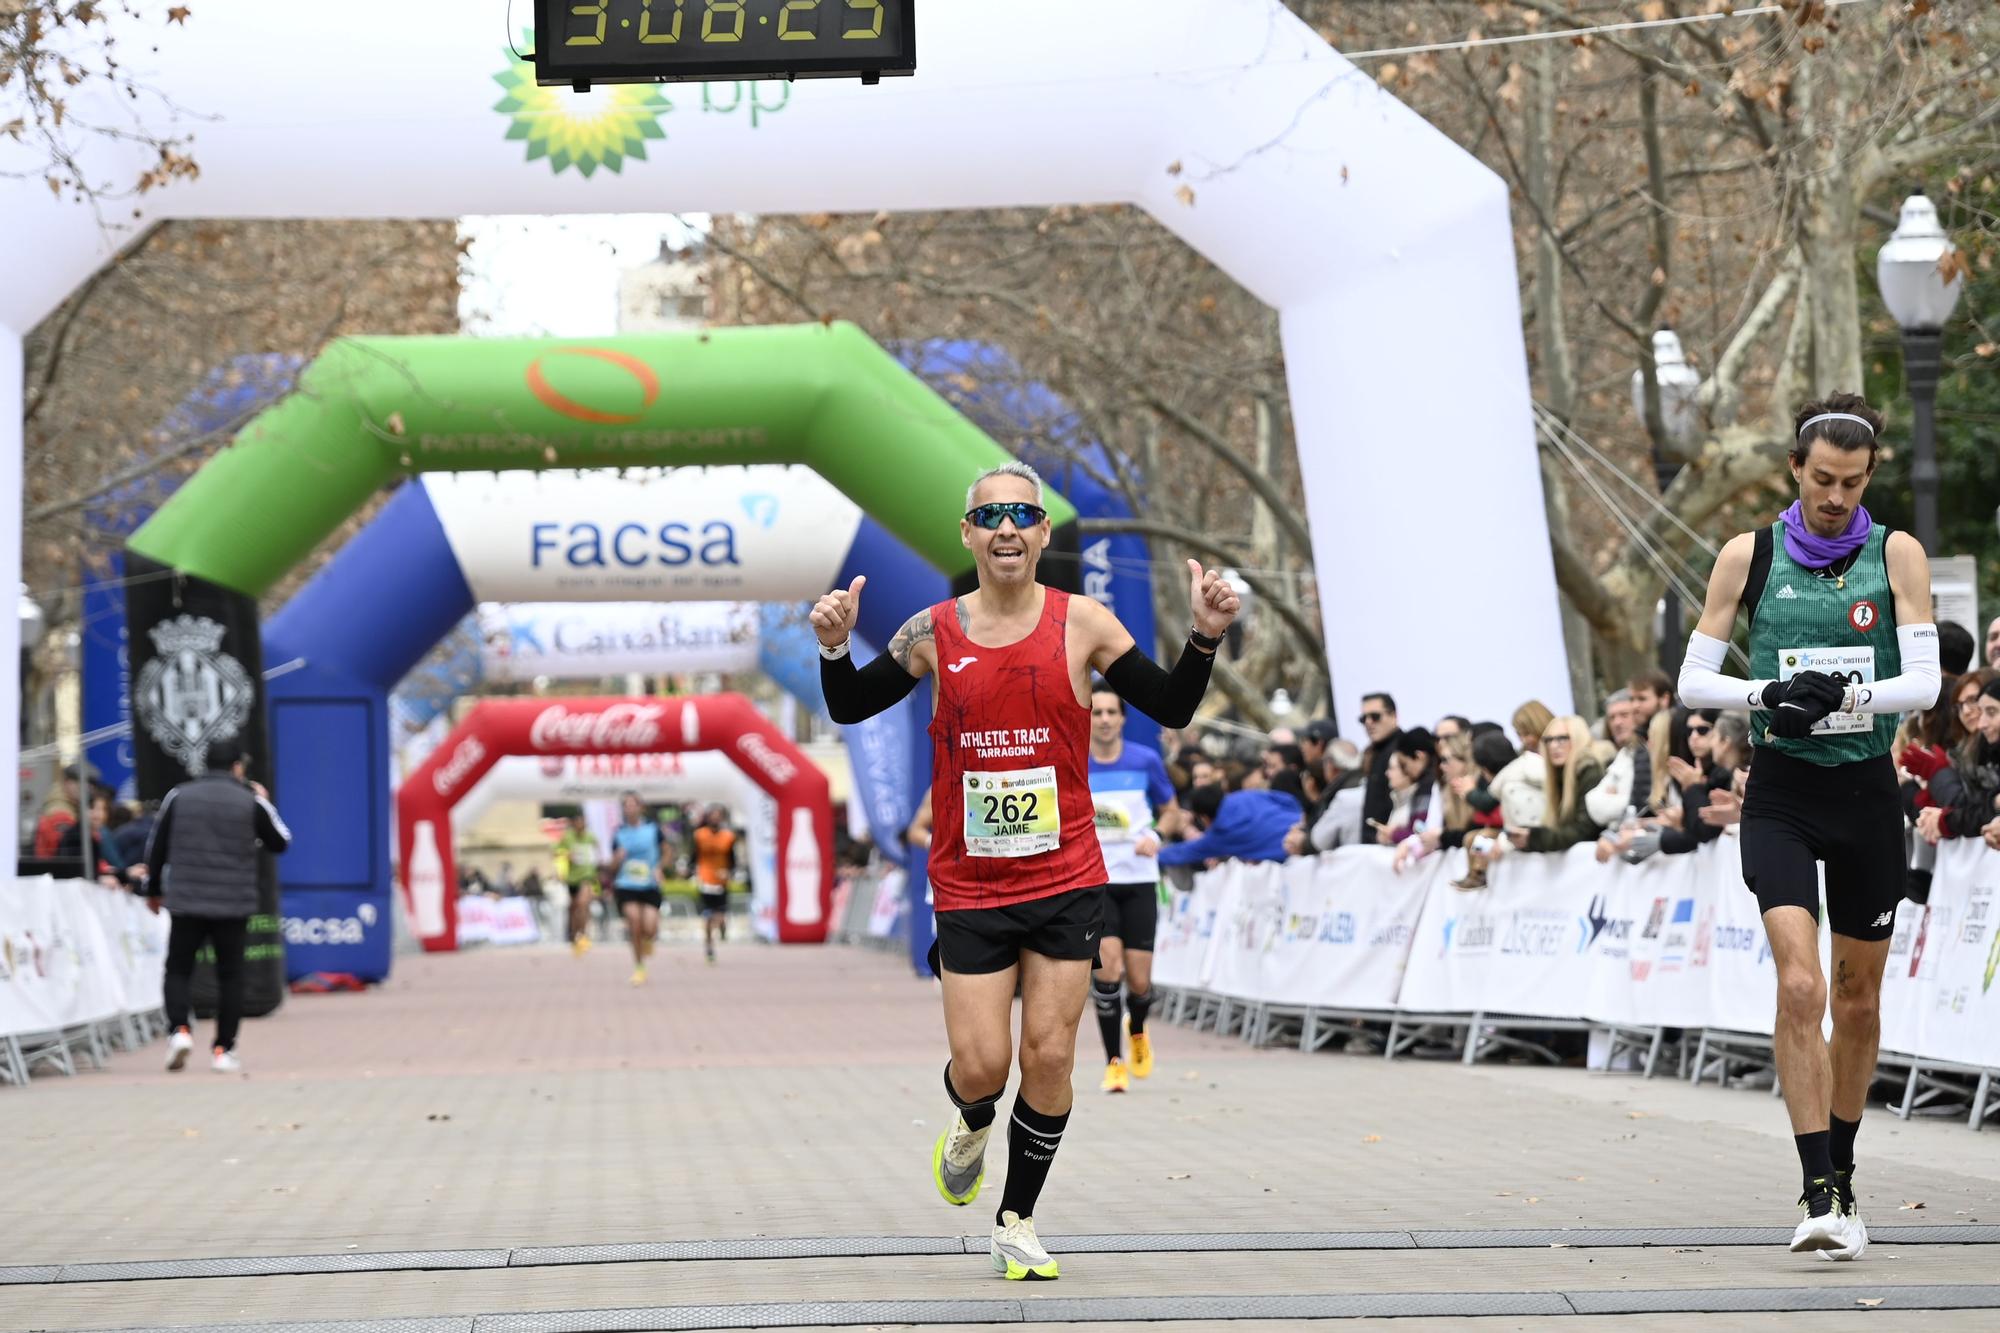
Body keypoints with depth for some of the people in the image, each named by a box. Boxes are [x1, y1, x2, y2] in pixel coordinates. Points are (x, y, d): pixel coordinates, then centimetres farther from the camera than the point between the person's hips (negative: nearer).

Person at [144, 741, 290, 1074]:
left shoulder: (179, 796, 3)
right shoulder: (251, 801, -1)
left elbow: (156, 847, 7)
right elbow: (280, 843, 10)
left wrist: (154, 890, 20)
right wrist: (265, 804, 24)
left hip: (186, 900, 1)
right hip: (234, 905, 0)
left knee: (178, 969, 9)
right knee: (230, 975, 8)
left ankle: (179, 1028, -14)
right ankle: (223, 1049, 5)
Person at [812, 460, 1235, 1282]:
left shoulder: (1082, 624, -3)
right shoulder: (933, 633, -1)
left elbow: (1171, 708, 2)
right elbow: (850, 709, 10)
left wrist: (1205, 637, -13)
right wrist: (834, 649, -9)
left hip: (1066, 880, 0)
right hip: (970, 887, 0)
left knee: (1049, 1059, 0)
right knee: (980, 1067, -4)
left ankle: (1017, 1221, 16)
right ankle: (972, 1127, 33)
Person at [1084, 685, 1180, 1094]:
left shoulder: (1146, 761, -1)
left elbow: (1171, 810, 12)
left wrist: (1155, 836, -7)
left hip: (1138, 880, 1)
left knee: (1138, 981, -1)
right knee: (1107, 964, -20)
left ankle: (1138, 1032, 35)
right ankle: (1114, 1061, -8)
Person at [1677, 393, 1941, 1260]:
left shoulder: (1896, 555, 1)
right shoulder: (1749, 556, 1)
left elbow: (1925, 681, -7)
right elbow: (1692, 680, 3)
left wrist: (1842, 697, -23)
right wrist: (1767, 695, -15)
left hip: (1868, 795, 2)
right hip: (1781, 795, -1)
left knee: (1859, 999, 11)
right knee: (1800, 988, -17)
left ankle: (1841, 1177, 29)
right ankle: (1818, 1194, -20)